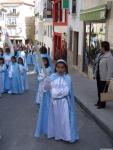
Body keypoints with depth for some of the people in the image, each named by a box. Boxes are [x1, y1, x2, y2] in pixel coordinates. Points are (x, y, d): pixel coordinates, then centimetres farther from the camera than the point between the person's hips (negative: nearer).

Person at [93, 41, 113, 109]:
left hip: (104, 77, -8)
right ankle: (99, 102, 32)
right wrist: (95, 74, 16)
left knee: (103, 90, 2)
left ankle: (102, 104, 14)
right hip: (98, 76, 8)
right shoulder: (99, 55, 8)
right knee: (99, 90, 18)